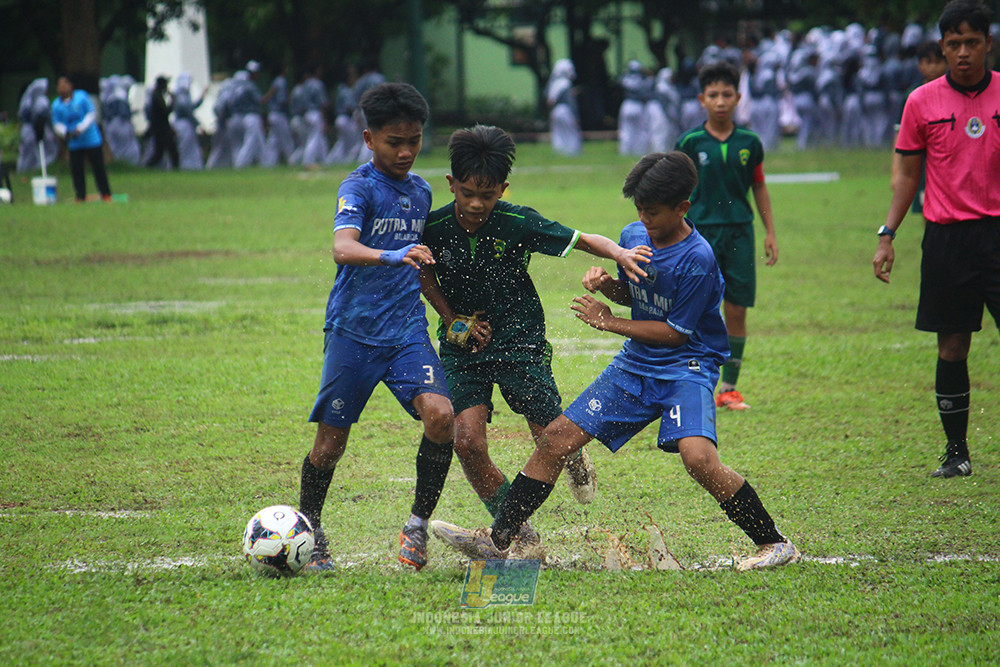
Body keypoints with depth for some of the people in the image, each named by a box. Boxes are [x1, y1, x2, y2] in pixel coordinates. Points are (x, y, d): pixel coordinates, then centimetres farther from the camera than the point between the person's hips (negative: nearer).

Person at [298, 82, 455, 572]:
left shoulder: (420, 191, 12)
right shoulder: (358, 187, -8)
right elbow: (343, 249, -27)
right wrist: (392, 256, -44)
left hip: (407, 329, 4)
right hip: (354, 329, -4)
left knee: (441, 416, -17)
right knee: (331, 440, 2)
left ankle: (418, 525, -1)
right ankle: (309, 534, 23)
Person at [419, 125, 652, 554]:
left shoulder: (519, 224, -15)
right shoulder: (434, 227, -9)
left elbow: (584, 241, -11)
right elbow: (424, 274, 11)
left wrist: (618, 254, -31)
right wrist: (451, 319, -1)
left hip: (519, 342, -2)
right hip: (464, 346, 2)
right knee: (467, 443, -14)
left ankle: (574, 458, 38)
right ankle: (518, 534, 4)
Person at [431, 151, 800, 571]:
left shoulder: (697, 259, -20)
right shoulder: (633, 236, 2)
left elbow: (676, 332, -16)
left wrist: (607, 322, -10)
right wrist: (605, 283, -3)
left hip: (686, 367, -7)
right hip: (636, 364, 7)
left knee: (698, 457, -30)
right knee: (557, 437, 1)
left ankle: (774, 544, -16)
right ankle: (496, 540, 8)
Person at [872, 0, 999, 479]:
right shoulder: (921, 103, 4)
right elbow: (908, 174, 11)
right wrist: (887, 235, 4)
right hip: (946, 237, 1)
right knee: (952, 347, 5)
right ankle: (956, 452, 15)